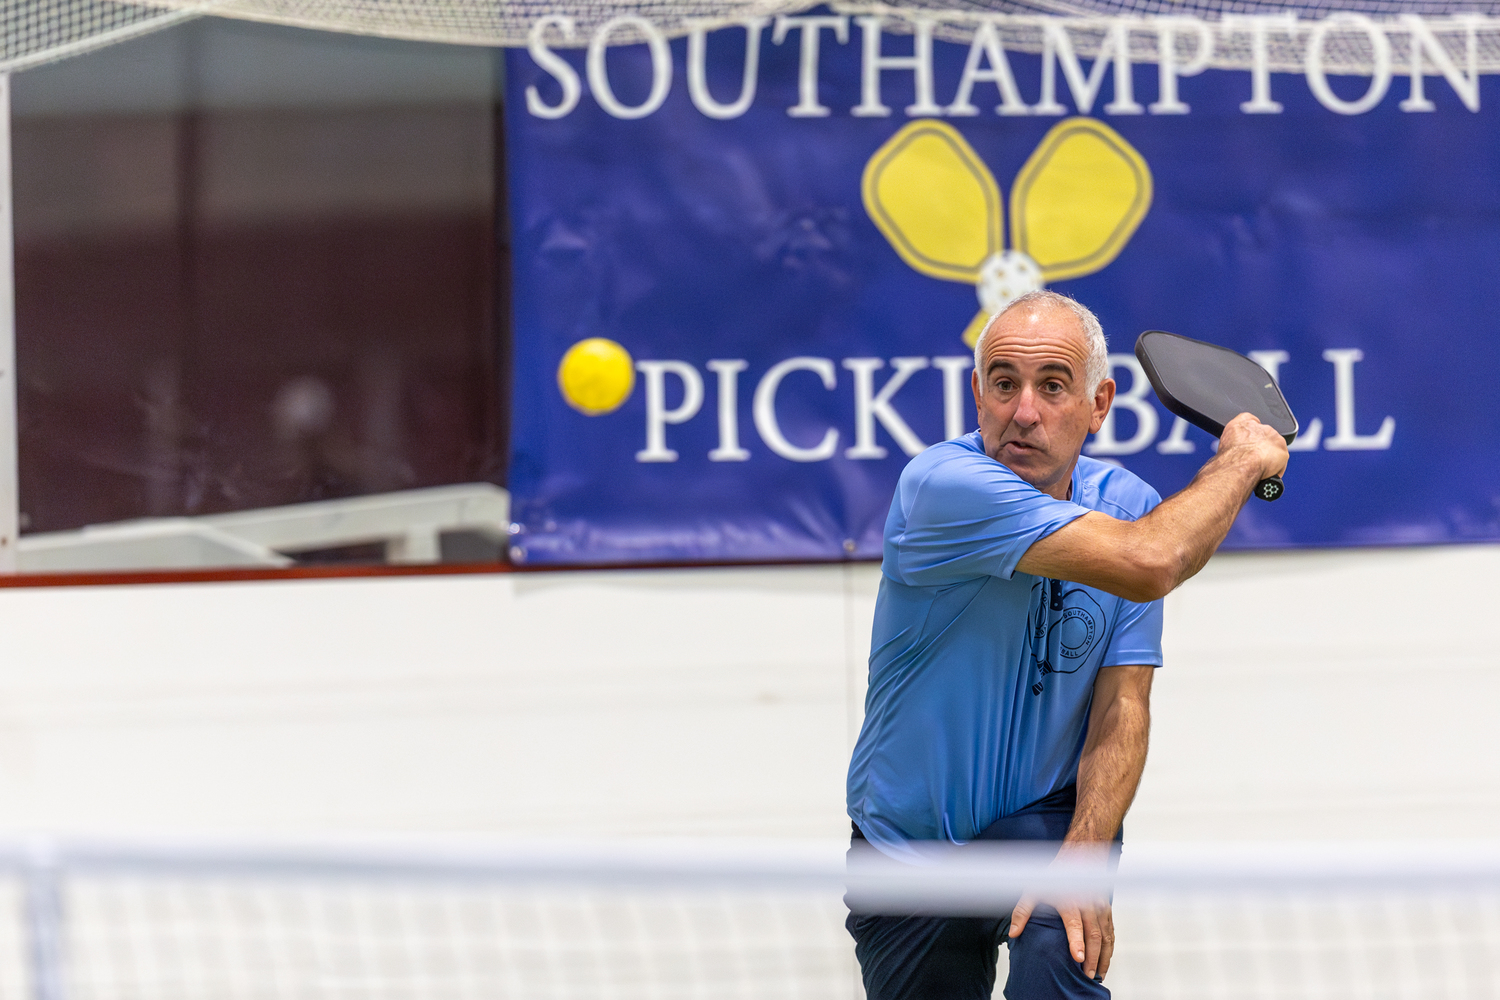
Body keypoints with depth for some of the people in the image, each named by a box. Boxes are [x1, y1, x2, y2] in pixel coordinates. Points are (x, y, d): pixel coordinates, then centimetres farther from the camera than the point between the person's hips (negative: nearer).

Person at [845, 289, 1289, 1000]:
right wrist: (1240, 460, -17)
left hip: (1047, 817, 1)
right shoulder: (941, 486, -25)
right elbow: (1150, 563, -34)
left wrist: (1084, 861, -26)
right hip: (904, 846, -1)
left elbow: (1122, 708, -11)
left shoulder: (1128, 506, -7)